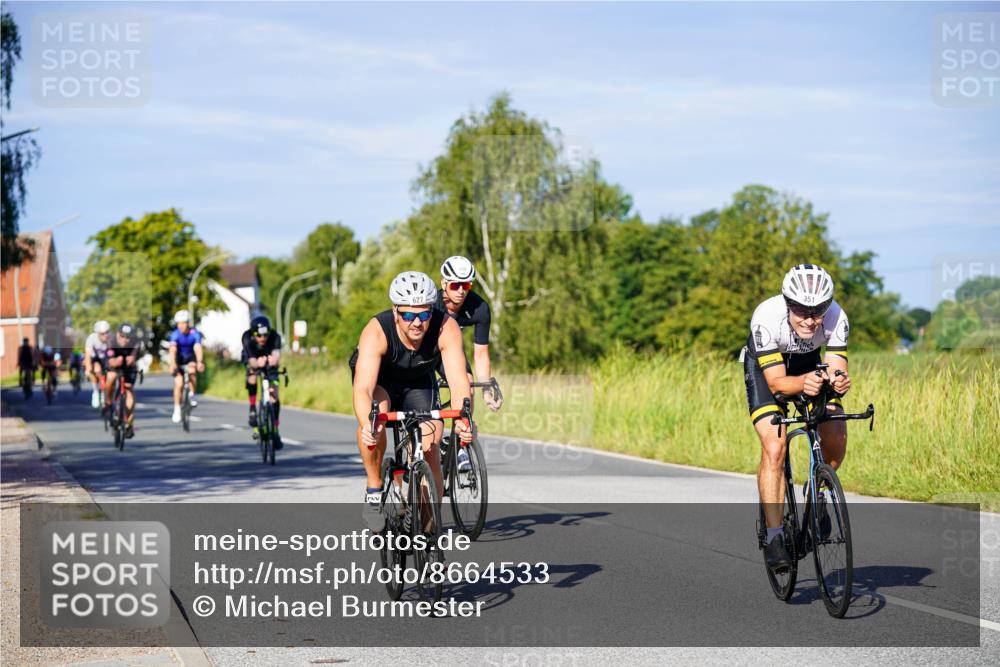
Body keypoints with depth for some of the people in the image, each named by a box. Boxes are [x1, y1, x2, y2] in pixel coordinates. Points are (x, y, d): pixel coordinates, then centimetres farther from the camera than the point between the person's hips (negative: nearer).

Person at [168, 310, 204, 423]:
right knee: (179, 384, -13)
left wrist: (200, 362, -54)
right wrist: (172, 364, -54)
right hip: (179, 359, 0)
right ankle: (177, 410, 0)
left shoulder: (194, 333, -23)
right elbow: (173, 350, -38)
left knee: (192, 371, -31)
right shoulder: (175, 334, -23)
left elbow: (198, 348, -37)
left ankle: (192, 395, -9)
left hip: (191, 358, 0)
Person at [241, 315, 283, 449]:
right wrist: (257, 363, -71)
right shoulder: (247, 337, -36)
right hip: (253, 360, 0)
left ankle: (275, 432, -1)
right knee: (252, 379, -33)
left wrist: (274, 360, -79)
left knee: (274, 396, -10)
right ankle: (252, 409, -12)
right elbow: (251, 361, -46)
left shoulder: (275, 337, -36)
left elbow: (277, 354, -54)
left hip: (269, 364, 0)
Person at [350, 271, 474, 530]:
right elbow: (362, 389, -46)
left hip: (419, 382, 2)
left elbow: (459, 382, -40)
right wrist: (367, 426, -66)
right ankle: (374, 490, -15)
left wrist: (463, 420, -59)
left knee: (430, 449, -14)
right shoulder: (376, 331, -37)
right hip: (379, 379, -2)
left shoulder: (446, 329, -33)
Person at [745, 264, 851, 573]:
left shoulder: (836, 317, -31)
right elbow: (776, 382, -36)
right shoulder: (767, 317, -37)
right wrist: (803, 383, -56)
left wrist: (839, 381, -54)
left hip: (809, 364, 3)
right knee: (774, 447, -21)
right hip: (765, 368, -3)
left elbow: (837, 369, -31)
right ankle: (773, 536, -14)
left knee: (836, 438, -16)